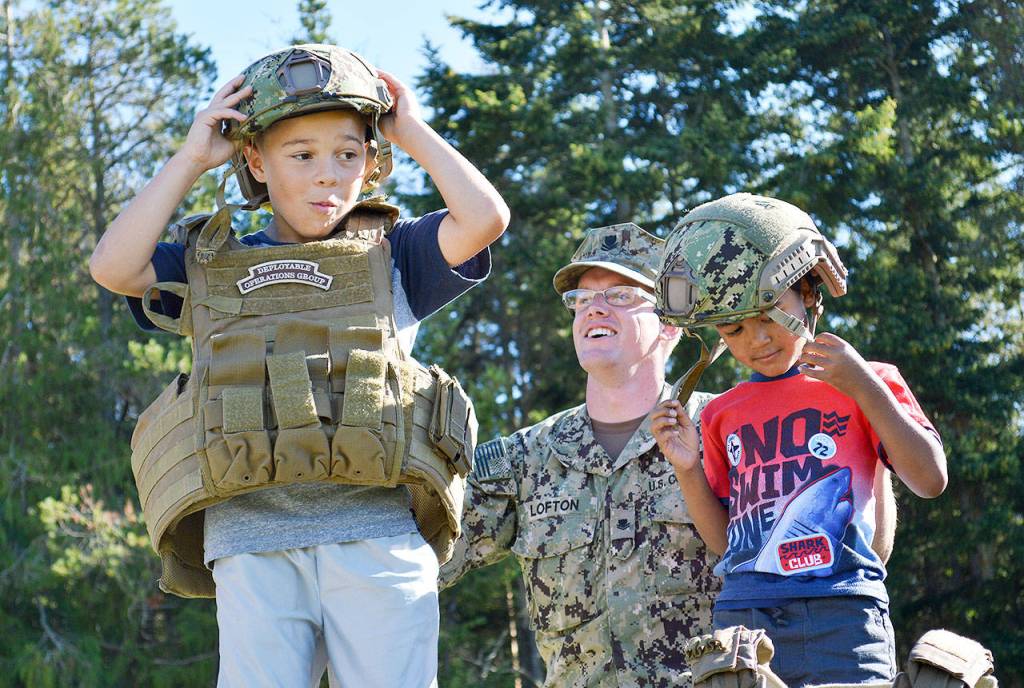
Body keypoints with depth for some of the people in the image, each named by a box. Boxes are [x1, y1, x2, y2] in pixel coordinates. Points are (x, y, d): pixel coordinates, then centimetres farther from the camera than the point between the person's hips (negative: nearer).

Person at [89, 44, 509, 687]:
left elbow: (486, 218, -1)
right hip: (250, 546, 1)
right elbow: (113, 267, 1)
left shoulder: (391, 255, 15)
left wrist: (414, 133, 10)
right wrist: (192, 157, 6)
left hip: (377, 538, 0)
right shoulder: (212, 266, 17)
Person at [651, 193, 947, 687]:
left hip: (839, 621, -3)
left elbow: (930, 480, -2)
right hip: (740, 622, 3)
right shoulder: (723, 415, 18)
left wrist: (865, 389, -8)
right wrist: (688, 470, 3)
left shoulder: (865, 383, 9)